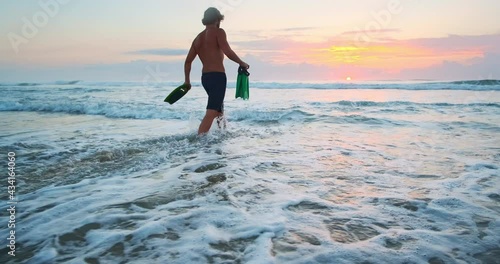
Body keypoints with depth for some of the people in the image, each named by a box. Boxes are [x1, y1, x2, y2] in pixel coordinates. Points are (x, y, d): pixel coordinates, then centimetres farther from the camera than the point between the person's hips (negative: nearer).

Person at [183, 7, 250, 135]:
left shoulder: (198, 38, 16)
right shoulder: (218, 32, -3)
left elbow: (188, 61, 14)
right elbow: (228, 52, -18)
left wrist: (187, 80, 23)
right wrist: (242, 63, -4)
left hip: (205, 77, 8)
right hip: (217, 76, -8)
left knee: (219, 109, 25)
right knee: (211, 113, -14)